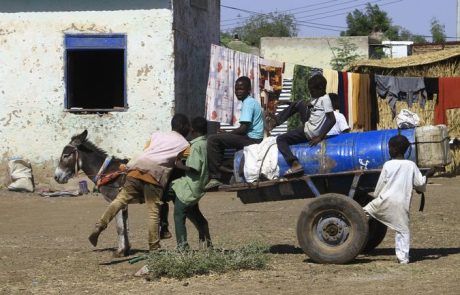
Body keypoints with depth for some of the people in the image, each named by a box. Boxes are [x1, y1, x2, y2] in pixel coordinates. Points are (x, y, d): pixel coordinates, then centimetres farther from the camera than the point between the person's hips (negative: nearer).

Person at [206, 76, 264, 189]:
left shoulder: (247, 103, -12)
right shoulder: (252, 101, 19)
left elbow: (243, 129, -20)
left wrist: (225, 133, -6)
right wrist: (226, 134, 13)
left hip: (251, 139, -11)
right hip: (254, 138, 11)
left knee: (213, 140, -16)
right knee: (219, 140, 24)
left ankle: (215, 176, -17)